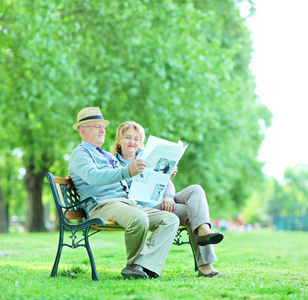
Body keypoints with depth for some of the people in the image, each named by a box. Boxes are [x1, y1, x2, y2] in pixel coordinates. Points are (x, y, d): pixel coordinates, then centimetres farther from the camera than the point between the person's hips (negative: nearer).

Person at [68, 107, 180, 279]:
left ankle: (144, 265, -25)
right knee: (139, 218, -37)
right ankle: (133, 263, -12)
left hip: (129, 203, 9)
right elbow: (93, 176, -20)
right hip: (102, 205, -9)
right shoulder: (80, 154, 3)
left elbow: (130, 182, 38)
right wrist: (126, 171, -36)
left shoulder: (107, 155, 32)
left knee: (171, 220, -10)